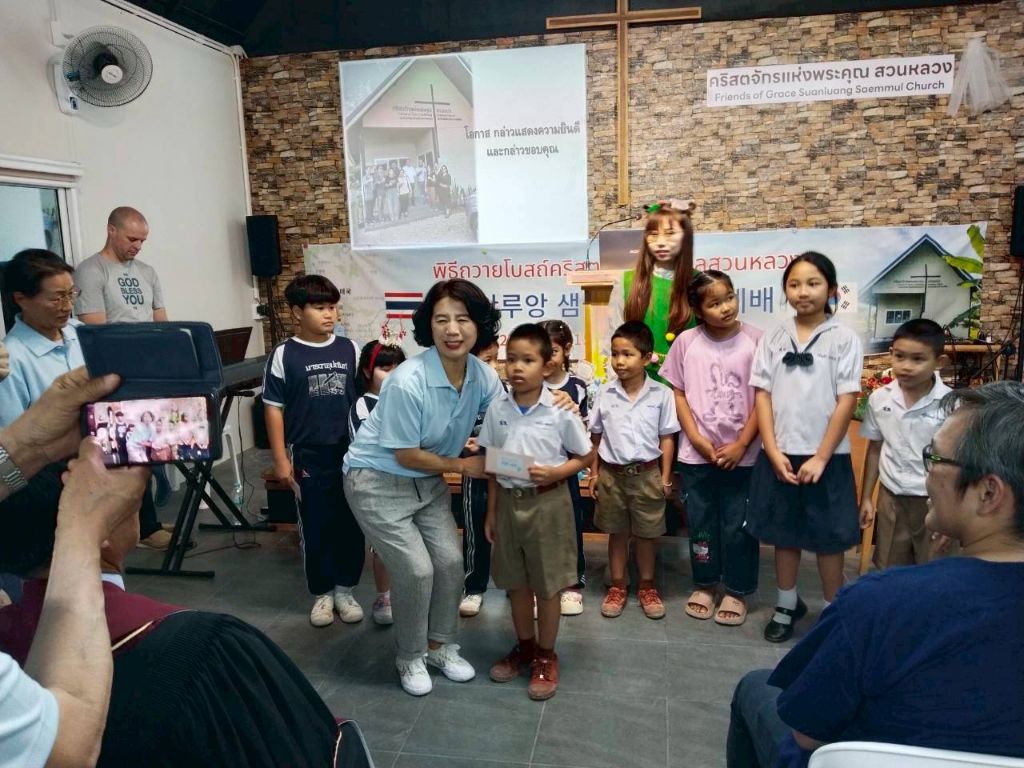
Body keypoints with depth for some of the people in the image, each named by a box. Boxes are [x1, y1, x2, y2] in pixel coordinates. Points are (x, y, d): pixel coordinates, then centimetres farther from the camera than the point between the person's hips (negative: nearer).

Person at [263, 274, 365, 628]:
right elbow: (273, 408, -3)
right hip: (308, 457, -2)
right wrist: (280, 458, -5)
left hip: (350, 454, 2)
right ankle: (322, 593, 27)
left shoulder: (350, 349, 1)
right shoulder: (284, 354, -5)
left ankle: (345, 589, 28)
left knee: (351, 526, 10)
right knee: (315, 528, 10)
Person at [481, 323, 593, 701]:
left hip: (547, 502, -3)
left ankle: (546, 655, 29)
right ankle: (524, 646, 38)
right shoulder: (497, 407, -3)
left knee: (548, 584, 9)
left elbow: (585, 455, -2)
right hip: (508, 501, 4)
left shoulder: (560, 410, -13)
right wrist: (491, 511, 7)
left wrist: (554, 473, -19)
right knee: (516, 582, 17)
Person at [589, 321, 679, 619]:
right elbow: (596, 436, 4)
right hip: (612, 474, 1)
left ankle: (647, 588, 30)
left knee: (646, 534, 13)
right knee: (617, 533, 14)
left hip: (647, 474, -1)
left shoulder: (661, 394, -7)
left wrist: (665, 477, -1)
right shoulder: (604, 393, -4)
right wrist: (595, 473, 4)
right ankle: (616, 587, 28)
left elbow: (666, 438, -1)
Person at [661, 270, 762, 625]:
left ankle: (736, 591, 28)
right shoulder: (686, 342, -3)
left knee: (738, 525, 9)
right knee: (700, 523, 13)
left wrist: (741, 444, -10)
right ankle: (704, 584, 32)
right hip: (697, 453, 1)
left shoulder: (755, 339, -7)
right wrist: (697, 439, -7)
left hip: (742, 454, -1)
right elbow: (677, 393, 2)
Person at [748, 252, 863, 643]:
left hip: (826, 457, -2)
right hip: (779, 455, 3)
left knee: (828, 539, 8)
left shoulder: (845, 339, -4)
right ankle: (787, 605, 31)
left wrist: (821, 458, -12)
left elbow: (847, 402, -7)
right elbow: (762, 395, 0)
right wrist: (774, 453, -8)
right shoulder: (773, 338, 3)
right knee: (784, 534, 14)